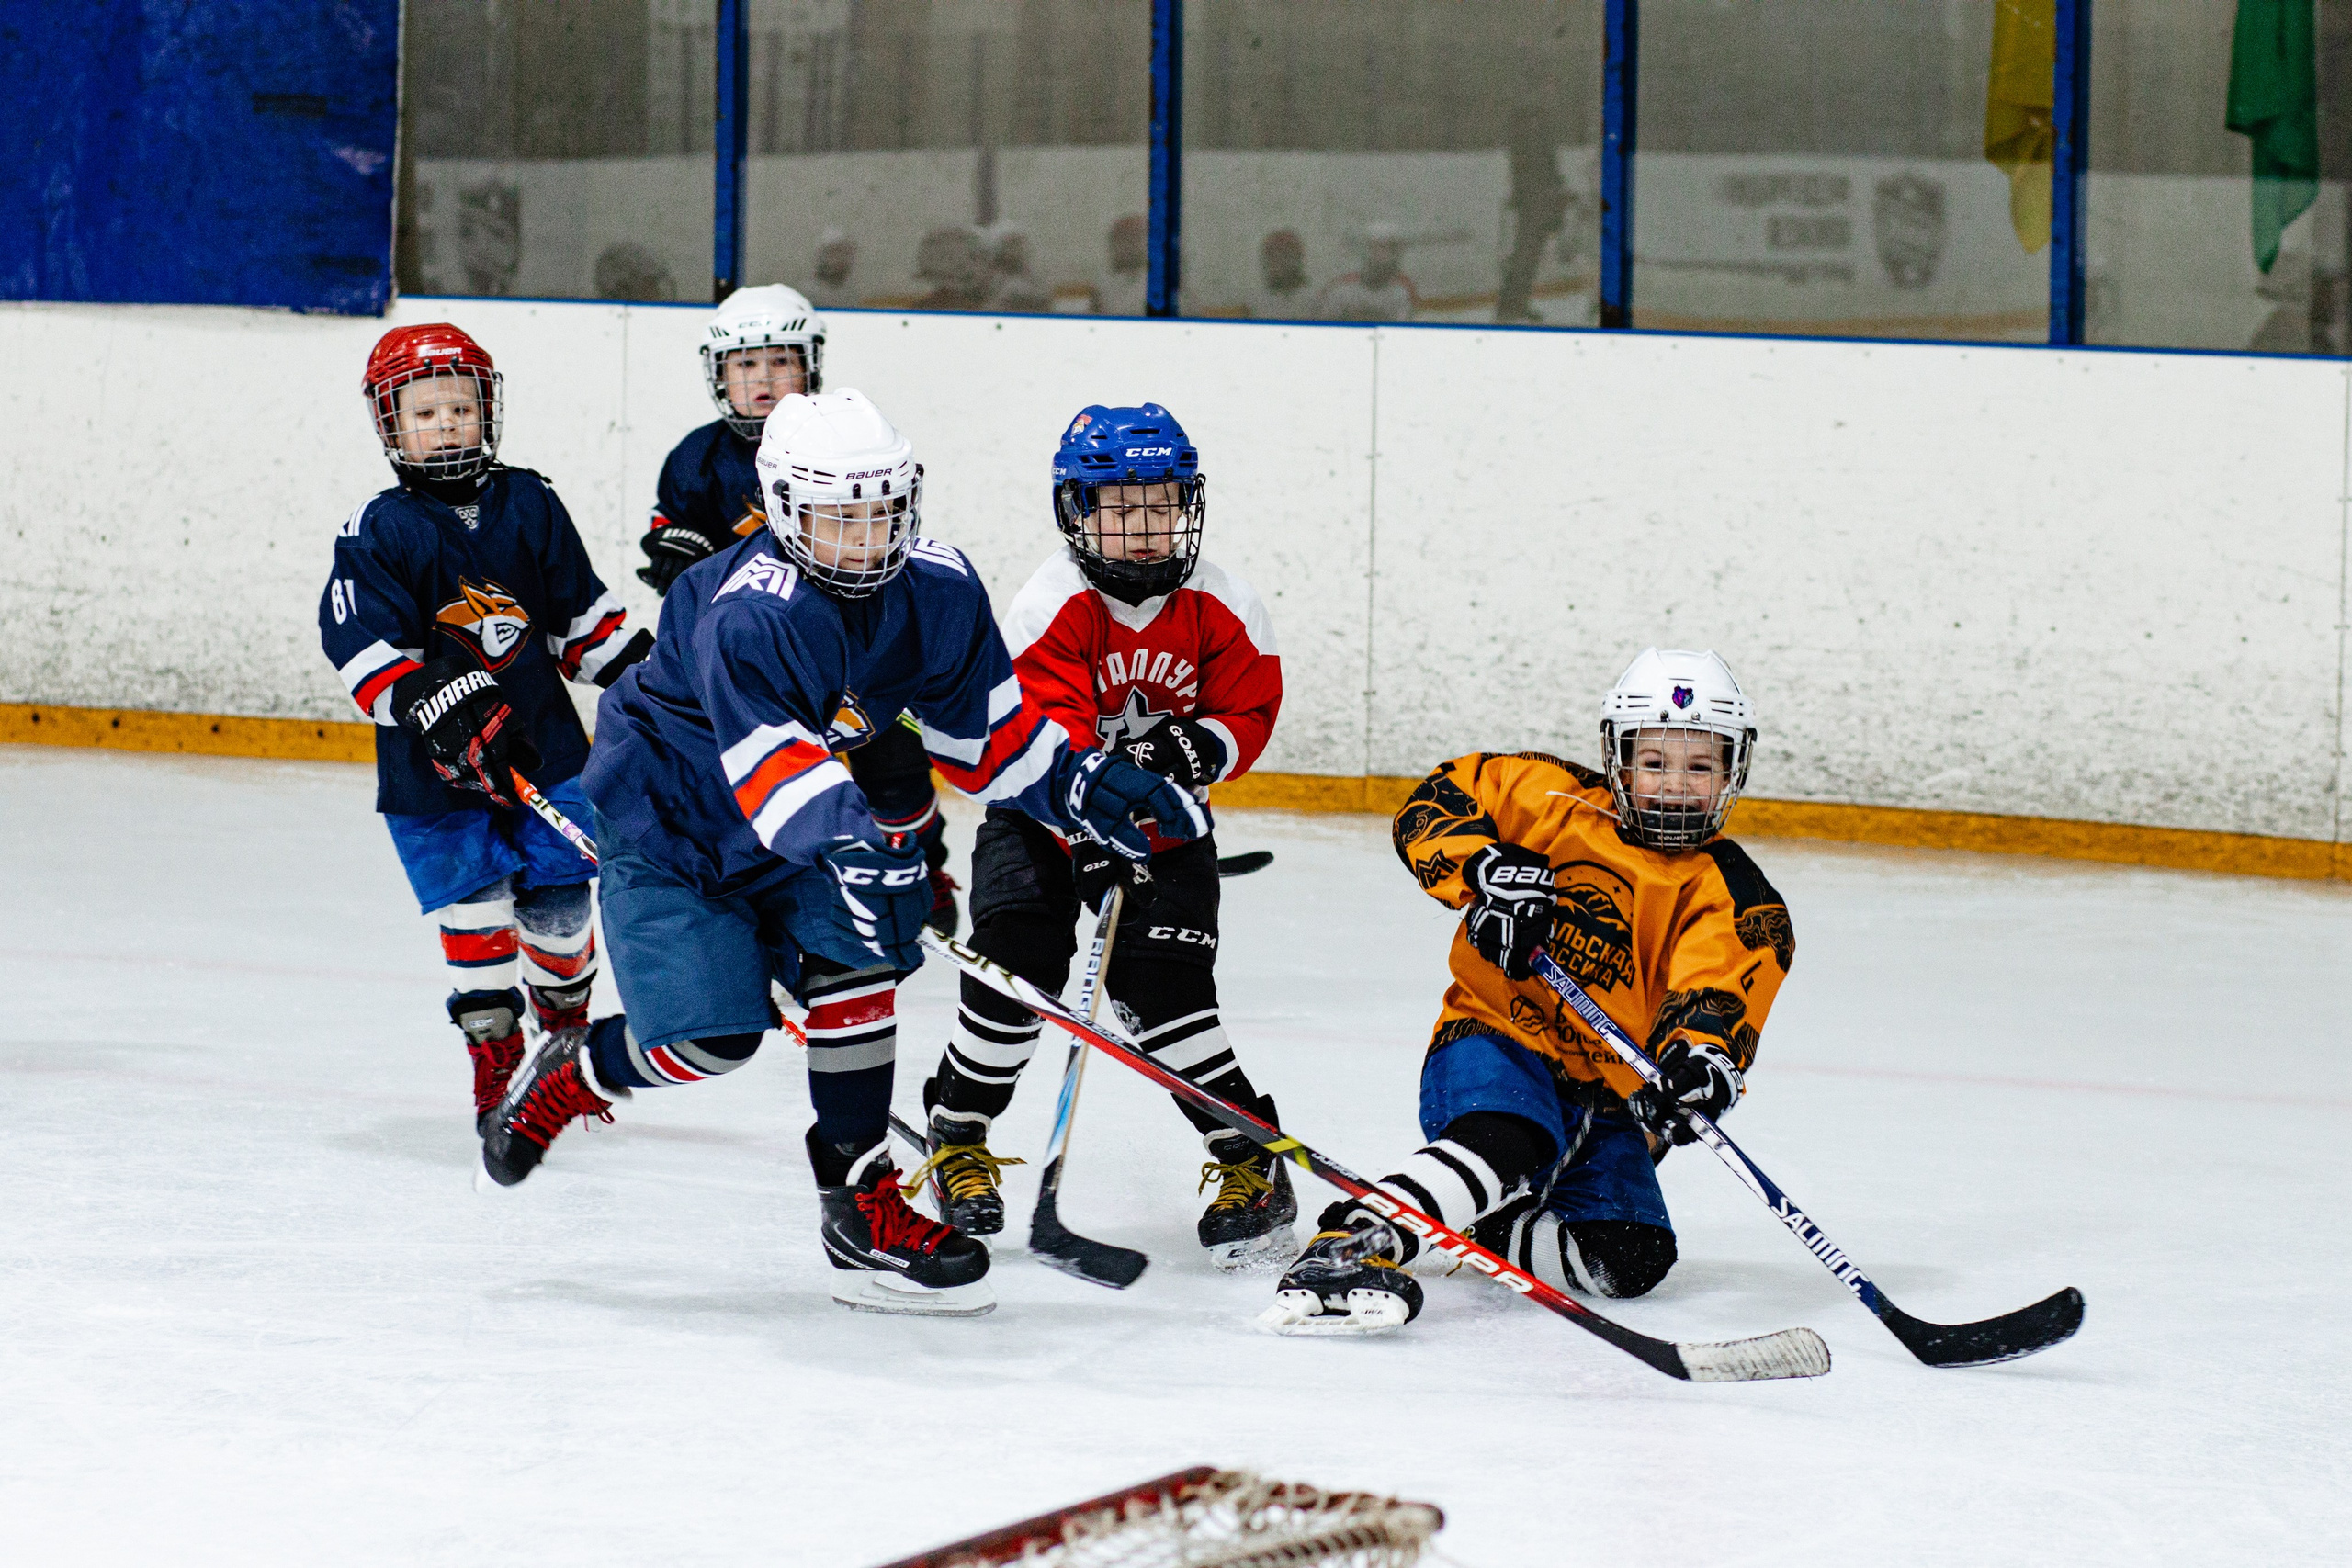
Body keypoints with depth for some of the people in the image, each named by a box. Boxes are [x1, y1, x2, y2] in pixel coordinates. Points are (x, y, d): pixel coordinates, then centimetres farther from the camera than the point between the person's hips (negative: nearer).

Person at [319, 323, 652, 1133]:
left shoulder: (529, 506, 5)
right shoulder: (379, 532, -7)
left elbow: (579, 608, 15)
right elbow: (360, 639, -15)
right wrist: (432, 703, -25)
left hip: (543, 739, 3)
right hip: (434, 764, -3)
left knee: (557, 900, 7)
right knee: (473, 911, -2)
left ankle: (567, 1022, 34)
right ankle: (493, 1055, 12)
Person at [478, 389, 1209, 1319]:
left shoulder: (939, 591, -11)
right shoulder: (747, 615, -32)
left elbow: (986, 733, -1)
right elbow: (773, 767, -41)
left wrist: (1091, 790, -13)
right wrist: (850, 834, -59)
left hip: (794, 832, 6)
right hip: (666, 822, -6)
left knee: (854, 953, -18)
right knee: (710, 1034, -15)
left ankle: (865, 1215, -12)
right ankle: (573, 1074, 19)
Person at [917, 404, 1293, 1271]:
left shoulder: (1222, 609, -9)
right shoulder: (1052, 607, -19)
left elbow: (1247, 711, -3)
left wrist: (1188, 749, -25)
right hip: (1042, 813, -1)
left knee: (1164, 986, -15)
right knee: (1013, 960, -14)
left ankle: (1252, 1159, -5)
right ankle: (958, 1135, 10)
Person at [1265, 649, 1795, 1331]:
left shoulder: (1735, 899, 0)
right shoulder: (1556, 801, 0)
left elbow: (1719, 994, -17)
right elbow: (1435, 805, 1)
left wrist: (1701, 1059, -40)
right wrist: (1485, 870, -19)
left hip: (1609, 1096, 4)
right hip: (1500, 1042, -3)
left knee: (1629, 1261, -17)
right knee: (1508, 1140, -37)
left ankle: (1478, 1227, 5)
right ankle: (1348, 1242, -49)